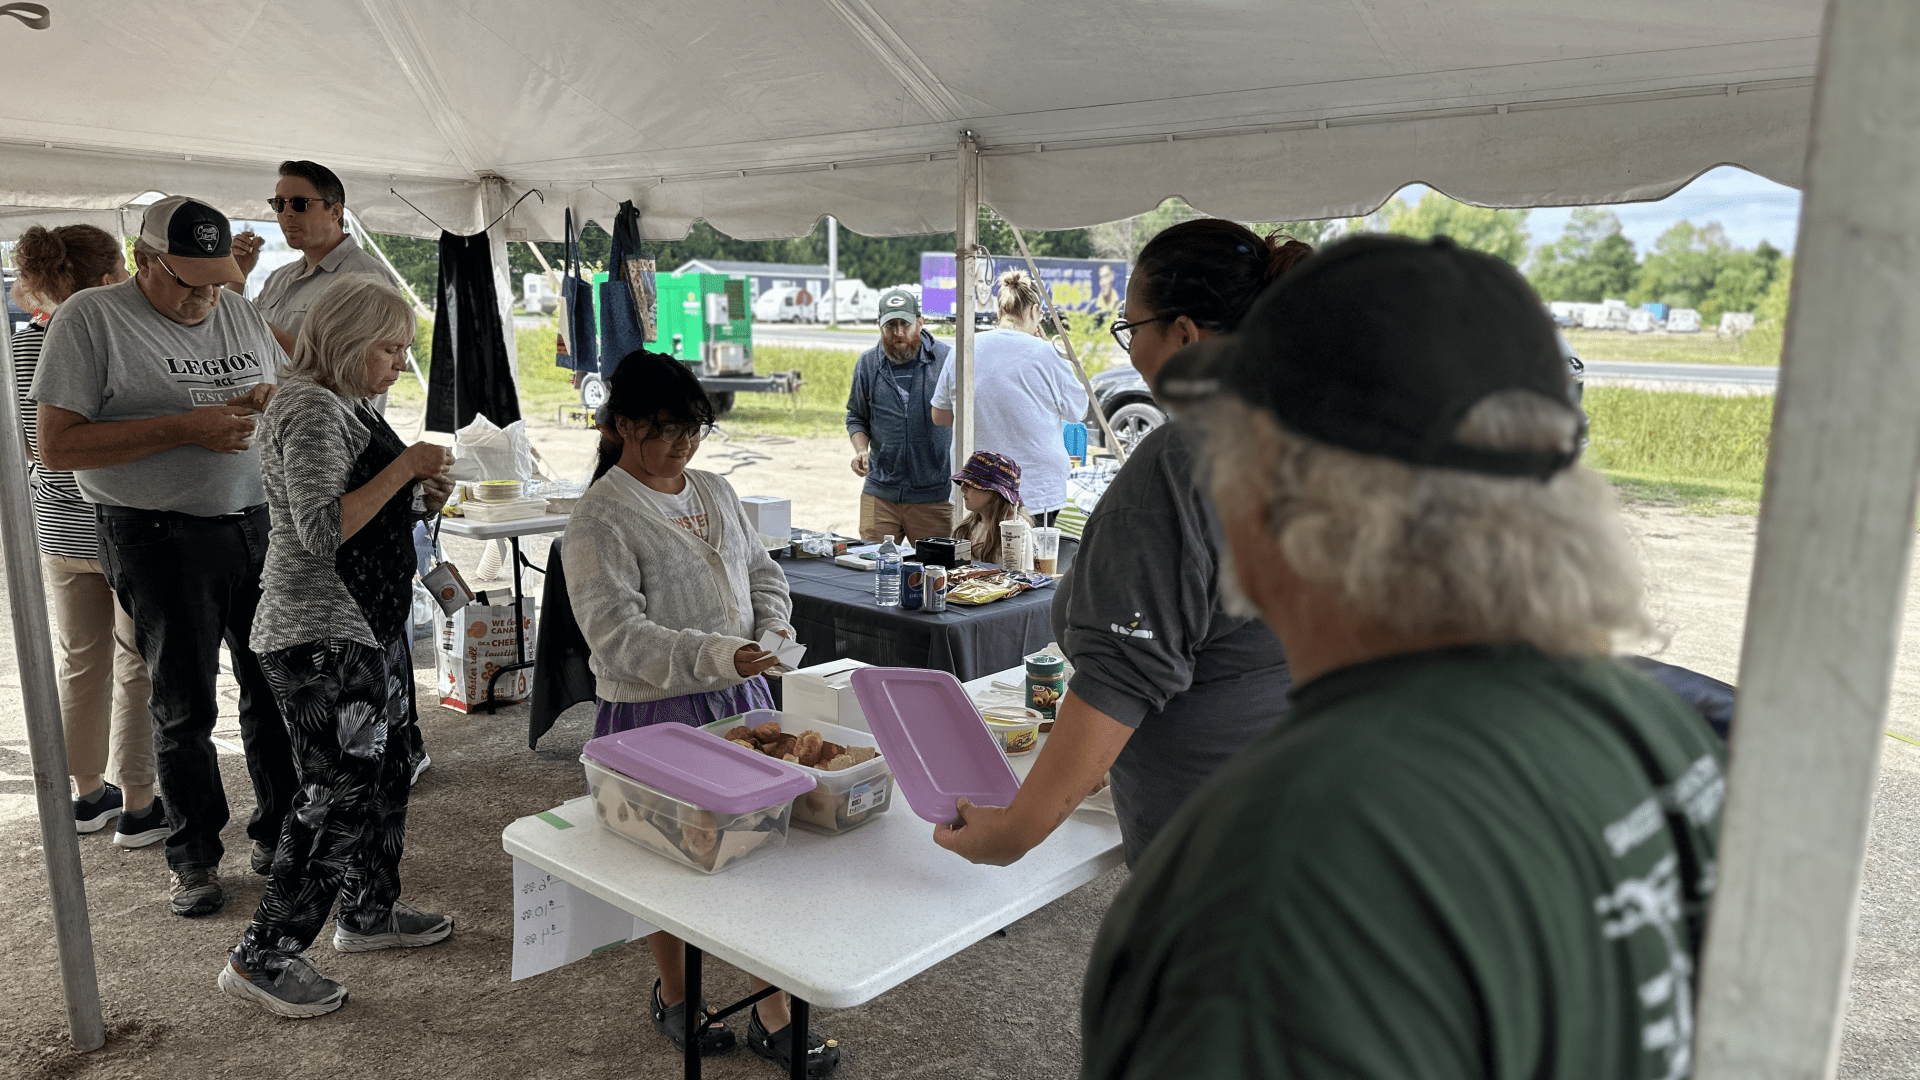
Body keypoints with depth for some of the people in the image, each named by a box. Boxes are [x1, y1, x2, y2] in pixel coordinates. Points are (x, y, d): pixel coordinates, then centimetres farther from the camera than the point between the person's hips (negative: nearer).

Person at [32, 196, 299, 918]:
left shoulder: (242, 313, 11)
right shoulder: (89, 319, -6)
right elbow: (58, 446, -12)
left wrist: (276, 400, -2)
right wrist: (186, 429, -20)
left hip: (260, 525, 5)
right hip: (162, 540, -5)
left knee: (275, 685, 10)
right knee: (185, 705, 4)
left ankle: (278, 833, 26)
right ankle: (193, 858, 21)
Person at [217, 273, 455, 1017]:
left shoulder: (349, 405, 15)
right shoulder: (310, 410, -17)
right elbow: (320, 530, -25)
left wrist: (419, 499, 5)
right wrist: (404, 467, -22)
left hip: (371, 623, 10)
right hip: (319, 636, -10)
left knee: (386, 769, 17)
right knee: (339, 791, -7)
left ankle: (369, 912, 32)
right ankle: (261, 958, 5)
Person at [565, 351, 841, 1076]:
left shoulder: (716, 492, 10)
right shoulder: (600, 520, -13)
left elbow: (761, 572, 19)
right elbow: (619, 634, -21)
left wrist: (772, 630, -1)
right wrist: (719, 656, -31)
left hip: (740, 699, 6)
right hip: (652, 715, -6)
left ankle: (773, 1016, 20)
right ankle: (674, 998, 36)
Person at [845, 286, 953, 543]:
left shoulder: (946, 359, -1)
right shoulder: (867, 364, 6)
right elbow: (856, 417, 16)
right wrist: (861, 450, -3)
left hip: (934, 494, -2)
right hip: (880, 492, 2)